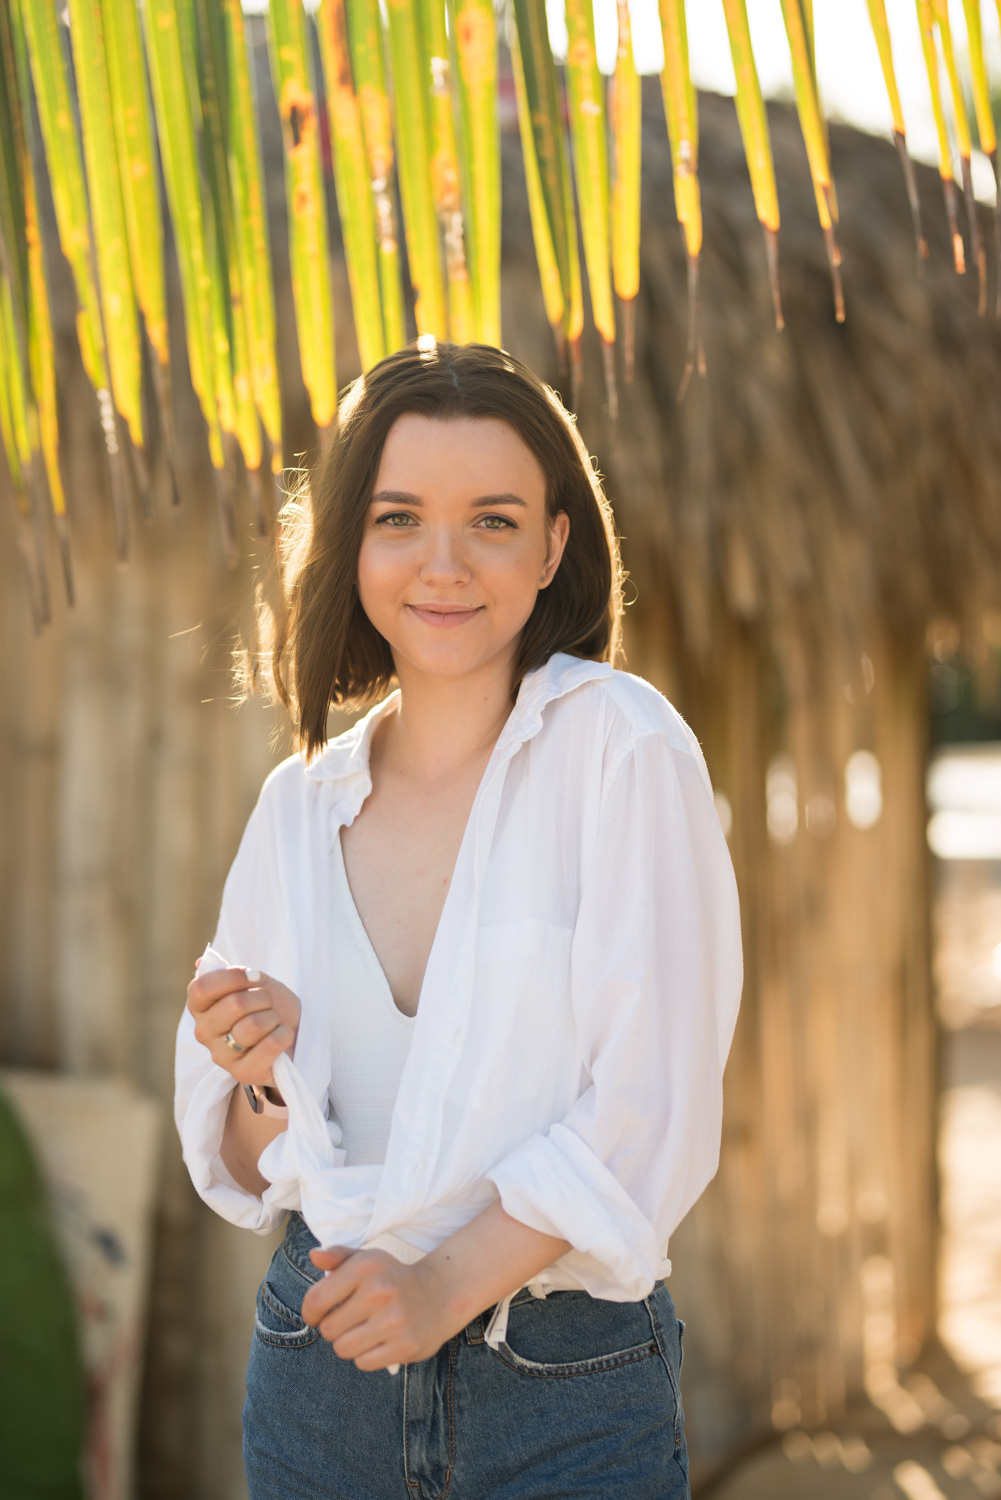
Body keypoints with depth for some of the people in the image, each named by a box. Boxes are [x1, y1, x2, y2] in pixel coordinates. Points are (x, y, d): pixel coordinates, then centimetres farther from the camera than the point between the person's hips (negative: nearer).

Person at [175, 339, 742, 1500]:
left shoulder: (620, 744, -11)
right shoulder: (300, 804, 2)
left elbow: (652, 1110, -14)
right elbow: (240, 1167, 8)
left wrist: (453, 1282, -20)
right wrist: (258, 1077, -11)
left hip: (568, 1390, -4)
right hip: (321, 1379, 4)